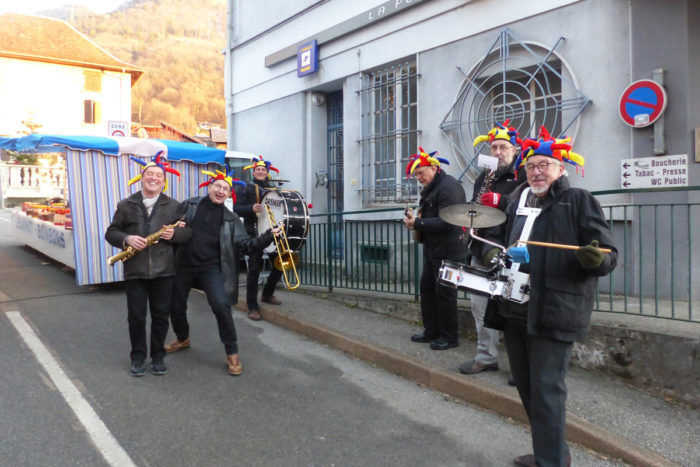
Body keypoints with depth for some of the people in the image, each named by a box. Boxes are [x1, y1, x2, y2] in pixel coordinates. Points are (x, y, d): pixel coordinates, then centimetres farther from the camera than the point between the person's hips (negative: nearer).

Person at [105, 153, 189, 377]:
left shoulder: (173, 206, 6)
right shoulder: (125, 205, 6)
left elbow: (188, 232, 8)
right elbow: (111, 233, 6)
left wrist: (174, 234, -13)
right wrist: (127, 239, -14)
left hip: (163, 271, 0)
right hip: (135, 271, 0)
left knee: (161, 315, 8)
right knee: (136, 316, 6)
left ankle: (158, 356, 24)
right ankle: (138, 357, 23)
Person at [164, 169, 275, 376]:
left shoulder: (231, 219, 2)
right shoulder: (189, 205, 2)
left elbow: (245, 245, -5)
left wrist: (268, 237, -19)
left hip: (211, 268, -1)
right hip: (184, 266, 2)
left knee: (221, 306, -18)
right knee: (176, 307, 13)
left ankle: (232, 353, -3)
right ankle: (182, 339, 45)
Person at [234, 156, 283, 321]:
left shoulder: (273, 189, 14)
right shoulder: (247, 188, 3)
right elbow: (237, 209, -5)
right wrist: (251, 208, -22)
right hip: (254, 233, -4)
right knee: (254, 269, -5)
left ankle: (267, 295, 29)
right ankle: (252, 306, 3)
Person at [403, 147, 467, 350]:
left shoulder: (449, 186, -16)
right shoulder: (430, 188, 16)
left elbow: (446, 222, -24)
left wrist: (418, 223, -20)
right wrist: (415, 221, 2)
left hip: (448, 251, -10)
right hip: (433, 249, 10)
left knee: (444, 292, -3)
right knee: (427, 288, 13)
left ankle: (449, 337, 10)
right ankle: (432, 331, 25)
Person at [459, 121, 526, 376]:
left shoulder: (522, 174, -3)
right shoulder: (484, 177, 20)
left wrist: (501, 201, -25)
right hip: (482, 250, 8)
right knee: (479, 303, 11)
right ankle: (486, 357, 23)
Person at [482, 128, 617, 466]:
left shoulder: (578, 200, -4)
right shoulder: (517, 200, 13)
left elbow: (609, 254, -6)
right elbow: (496, 235, 26)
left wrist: (594, 259, -29)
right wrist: (492, 253, 4)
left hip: (553, 312, -7)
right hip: (515, 308, 7)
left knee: (546, 390, -4)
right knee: (525, 385, 17)